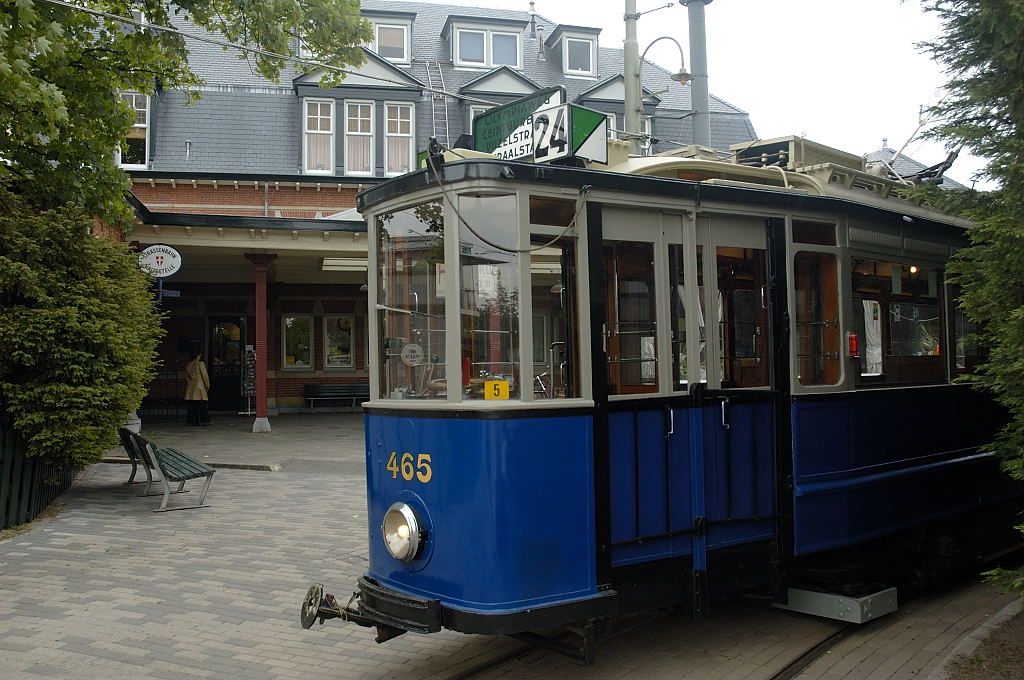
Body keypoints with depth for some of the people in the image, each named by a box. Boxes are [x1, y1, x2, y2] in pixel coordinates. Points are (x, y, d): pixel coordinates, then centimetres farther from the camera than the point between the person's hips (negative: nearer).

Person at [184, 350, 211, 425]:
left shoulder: (188, 365, 10)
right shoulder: (200, 364, -7)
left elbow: (186, 377, 14)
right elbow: (205, 376, -6)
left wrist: (186, 387, 20)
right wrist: (207, 386, 6)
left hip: (190, 387, 6)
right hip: (199, 385, -6)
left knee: (192, 406, 6)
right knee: (202, 405, -3)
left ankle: (193, 421, 5)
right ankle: (202, 421, -6)